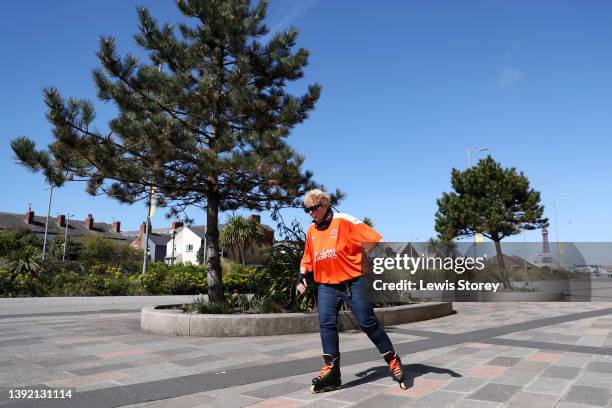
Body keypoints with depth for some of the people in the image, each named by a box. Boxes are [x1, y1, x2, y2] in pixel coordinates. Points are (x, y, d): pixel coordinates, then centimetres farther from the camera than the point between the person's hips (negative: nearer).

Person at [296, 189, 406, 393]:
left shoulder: (344, 221, -8)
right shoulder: (311, 231, 12)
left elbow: (373, 239, -14)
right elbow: (307, 258, 24)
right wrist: (301, 276, 10)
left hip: (353, 283, -5)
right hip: (326, 286, 6)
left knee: (368, 322, -1)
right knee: (326, 324, -4)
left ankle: (393, 360, 17)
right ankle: (331, 371, 5)